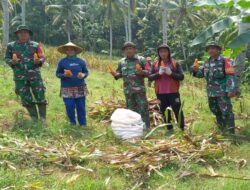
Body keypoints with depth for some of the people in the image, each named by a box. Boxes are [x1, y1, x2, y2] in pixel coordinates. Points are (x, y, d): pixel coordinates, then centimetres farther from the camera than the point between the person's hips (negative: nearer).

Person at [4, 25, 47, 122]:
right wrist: (12, 62, -12)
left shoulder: (35, 45, 4)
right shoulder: (11, 46, 6)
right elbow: (6, 58, 10)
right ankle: (34, 119, 19)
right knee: (26, 98, 6)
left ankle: (43, 118, 13)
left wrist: (39, 61, -17)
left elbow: (43, 57, 5)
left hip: (35, 75, -1)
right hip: (20, 77, 1)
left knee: (40, 96, 0)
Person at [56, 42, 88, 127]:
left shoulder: (81, 61, 6)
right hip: (67, 89, -1)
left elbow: (86, 72, 10)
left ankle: (83, 123, 17)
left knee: (81, 107, 4)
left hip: (80, 89, 1)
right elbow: (57, 73, 5)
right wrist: (64, 75, -16)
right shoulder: (62, 62, 3)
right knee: (69, 107, -2)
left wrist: (83, 75, -13)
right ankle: (72, 122, 18)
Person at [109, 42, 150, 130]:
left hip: (139, 89, -3)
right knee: (131, 109, 11)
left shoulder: (141, 59, -1)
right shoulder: (121, 62, 9)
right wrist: (116, 75, -7)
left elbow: (149, 72, -2)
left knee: (143, 108, -3)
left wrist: (142, 72, -23)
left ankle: (146, 127, 5)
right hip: (127, 90, 4)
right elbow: (120, 73, 16)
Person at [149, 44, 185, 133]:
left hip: (173, 92, -2)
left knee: (178, 111, 0)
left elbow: (181, 77, -2)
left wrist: (171, 73, -16)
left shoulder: (175, 64, 2)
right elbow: (150, 77, 1)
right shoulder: (155, 64, 7)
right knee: (165, 112, 9)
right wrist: (158, 73, -14)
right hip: (160, 93, 2)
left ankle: (182, 129, 9)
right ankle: (169, 129, 21)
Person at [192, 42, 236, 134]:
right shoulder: (207, 62, 13)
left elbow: (230, 76, -13)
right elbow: (201, 74, 19)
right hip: (211, 92, 8)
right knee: (216, 112, 17)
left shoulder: (224, 61, -8)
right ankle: (222, 131, 32)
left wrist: (231, 90, -21)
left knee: (227, 112, -9)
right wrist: (196, 70, -4)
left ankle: (231, 133, -5)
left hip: (222, 92, -7)